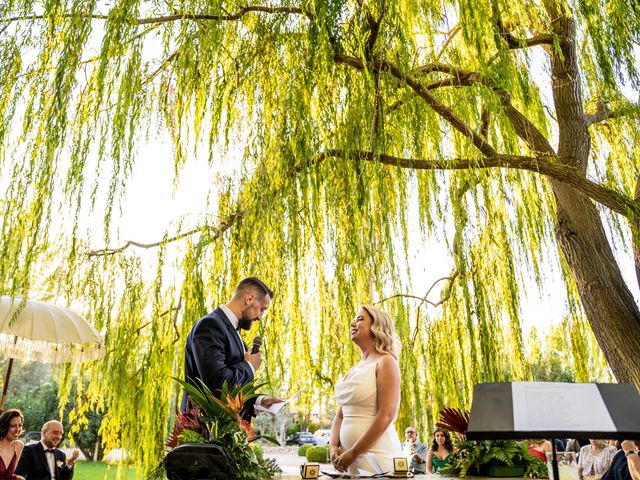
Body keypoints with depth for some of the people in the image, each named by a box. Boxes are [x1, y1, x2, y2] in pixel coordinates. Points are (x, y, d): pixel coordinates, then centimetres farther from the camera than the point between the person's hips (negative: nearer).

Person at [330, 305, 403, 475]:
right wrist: (333, 446, -3)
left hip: (375, 455, -7)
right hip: (349, 456, 7)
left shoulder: (385, 362, -8)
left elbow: (386, 415, -17)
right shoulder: (354, 370, 13)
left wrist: (353, 453, -17)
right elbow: (340, 415, 14)